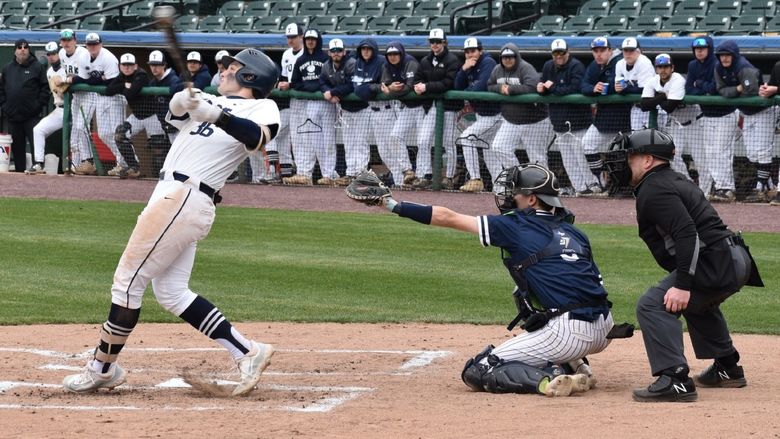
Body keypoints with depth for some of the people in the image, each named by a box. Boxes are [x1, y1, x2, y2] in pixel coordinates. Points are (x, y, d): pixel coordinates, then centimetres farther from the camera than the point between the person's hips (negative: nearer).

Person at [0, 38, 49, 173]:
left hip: (32, 116, -4)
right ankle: (19, 171, 14)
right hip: (13, 116, 4)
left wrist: (40, 104, -10)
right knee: (17, 147, 9)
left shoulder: (38, 67, 1)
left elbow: (45, 87, -2)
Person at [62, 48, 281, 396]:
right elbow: (177, 110, 5)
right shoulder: (215, 102, 21)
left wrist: (215, 116, -37)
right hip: (172, 197, 9)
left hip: (184, 199, -9)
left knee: (128, 280, -5)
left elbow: (258, 138, -23)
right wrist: (184, 101, -19)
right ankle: (247, 354, 5)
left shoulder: (262, 108, -1)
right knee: (171, 292, 7)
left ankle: (102, 368, 5)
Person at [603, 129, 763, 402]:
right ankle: (727, 369, 42)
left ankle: (675, 379, -27)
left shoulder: (654, 190, -10)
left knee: (653, 305, -17)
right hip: (737, 261, 11)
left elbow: (687, 234, -23)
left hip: (714, 264, -11)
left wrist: (682, 284, -26)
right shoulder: (677, 182, 22)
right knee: (696, 302, 38)